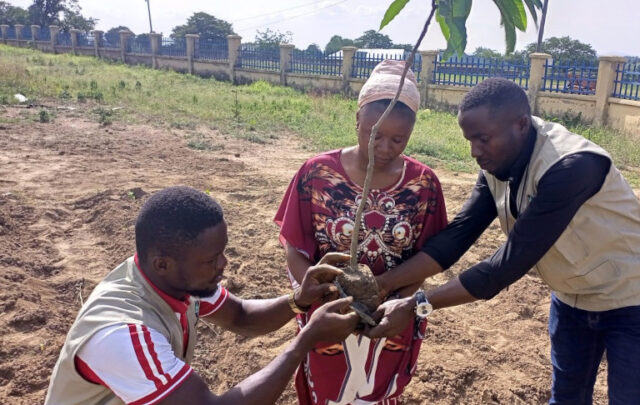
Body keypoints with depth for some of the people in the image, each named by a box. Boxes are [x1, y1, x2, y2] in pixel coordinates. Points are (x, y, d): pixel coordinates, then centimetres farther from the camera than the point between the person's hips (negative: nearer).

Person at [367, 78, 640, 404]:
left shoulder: (571, 166, -36)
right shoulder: (496, 164, -12)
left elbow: (510, 263, -36)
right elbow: (457, 234, -15)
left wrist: (413, 306, -34)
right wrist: (384, 283, -26)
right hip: (571, 298, 6)